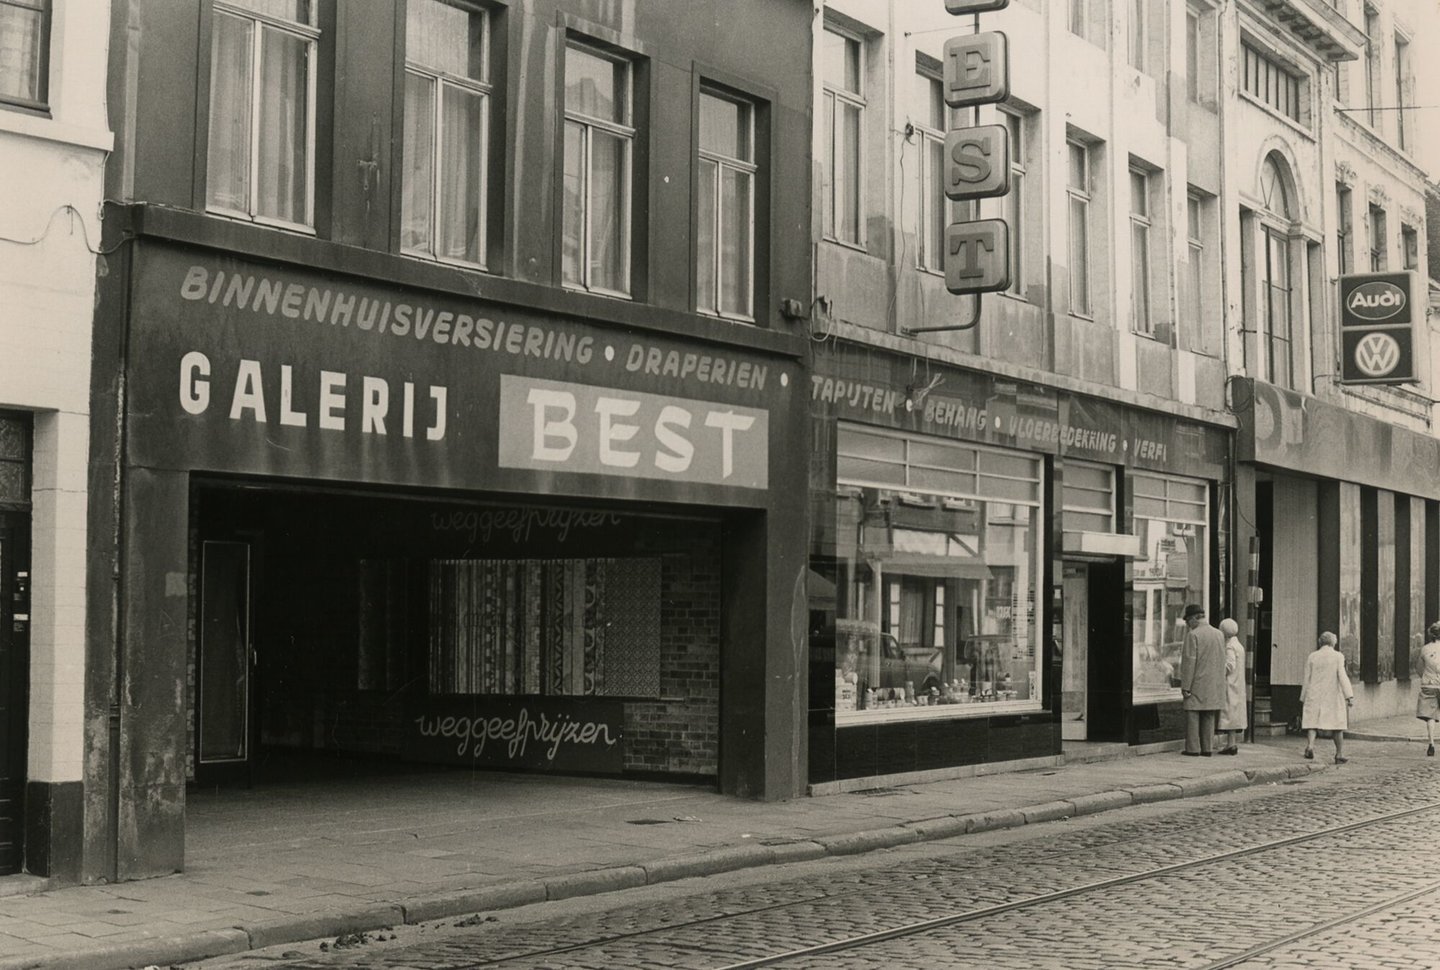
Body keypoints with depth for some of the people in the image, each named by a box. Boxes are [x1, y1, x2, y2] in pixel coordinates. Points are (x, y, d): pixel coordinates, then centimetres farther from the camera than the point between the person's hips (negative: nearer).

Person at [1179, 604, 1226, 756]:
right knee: (1209, 717, 10)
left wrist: (1185, 687, -13)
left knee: (1192, 715, -1)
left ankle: (1193, 749, -3)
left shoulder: (1193, 635, -12)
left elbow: (1189, 662, -15)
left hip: (1197, 685, -6)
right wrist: (1219, 683, 18)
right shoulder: (1219, 635, 9)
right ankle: (1207, 748, 10)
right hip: (1214, 685, 6)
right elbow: (1222, 661, 12)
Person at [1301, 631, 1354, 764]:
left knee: (1312, 723, 0)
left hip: (1314, 696, 1)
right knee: (1338, 725, 11)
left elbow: (1307, 680, 6)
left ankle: (1310, 746, -26)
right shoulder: (1338, 656, -2)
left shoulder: (1312, 657, 4)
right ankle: (1339, 754, 15)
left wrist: (1304, 699, 13)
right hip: (1334, 696, -1)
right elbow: (1342, 676, -12)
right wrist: (1349, 696, -14)